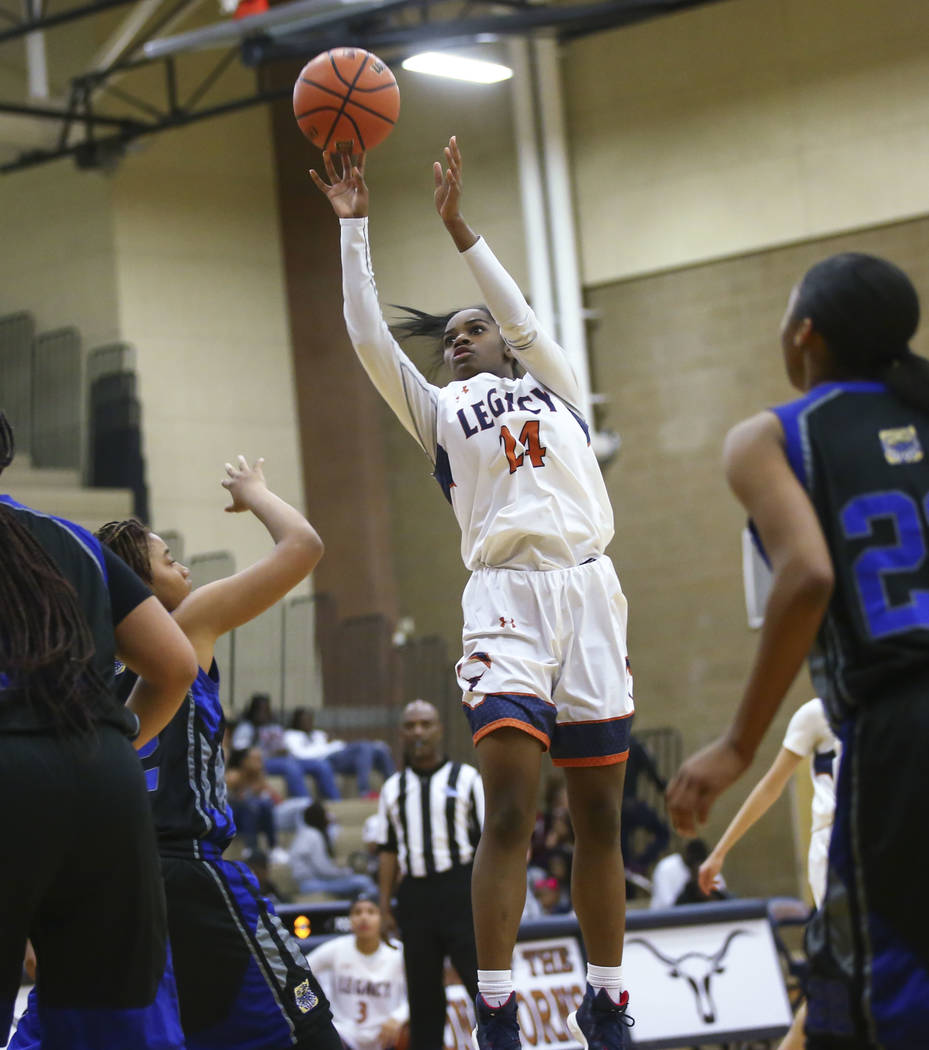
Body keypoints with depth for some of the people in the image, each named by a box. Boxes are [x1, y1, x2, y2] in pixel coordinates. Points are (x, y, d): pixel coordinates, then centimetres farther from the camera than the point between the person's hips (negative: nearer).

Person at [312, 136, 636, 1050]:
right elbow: (368, 338, 9)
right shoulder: (438, 411, 20)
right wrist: (353, 227, 6)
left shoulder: (554, 384, 21)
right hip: (506, 596, -1)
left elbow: (520, 316, 3)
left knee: (598, 816, 3)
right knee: (509, 810, -15)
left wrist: (458, 227, -2)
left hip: (587, 589, 1)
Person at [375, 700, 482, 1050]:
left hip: (460, 890, -3)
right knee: (423, 992, 6)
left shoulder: (466, 778, 3)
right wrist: (385, 905, 8)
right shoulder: (393, 788, 13)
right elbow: (388, 851, 14)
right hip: (414, 894, 4)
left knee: (484, 981, -10)